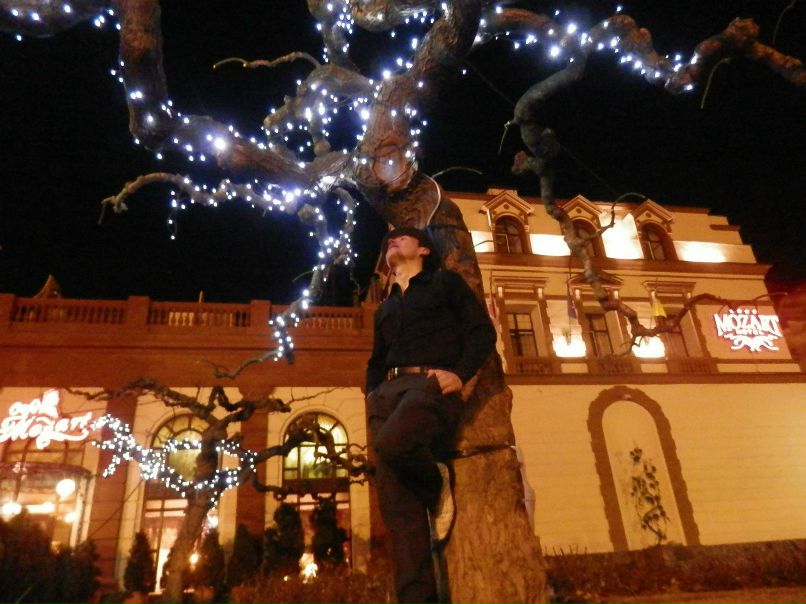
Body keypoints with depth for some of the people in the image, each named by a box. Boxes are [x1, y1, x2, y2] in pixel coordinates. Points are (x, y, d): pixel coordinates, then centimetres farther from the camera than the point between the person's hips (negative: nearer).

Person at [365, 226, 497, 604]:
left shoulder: (445, 283, 16)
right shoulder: (385, 308, 32)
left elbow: (482, 331, 5)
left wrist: (460, 374, -12)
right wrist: (371, 397, 10)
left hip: (432, 383, -5)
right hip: (387, 392, 6)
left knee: (392, 443, -36)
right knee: (396, 505, -8)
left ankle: (438, 483, -5)